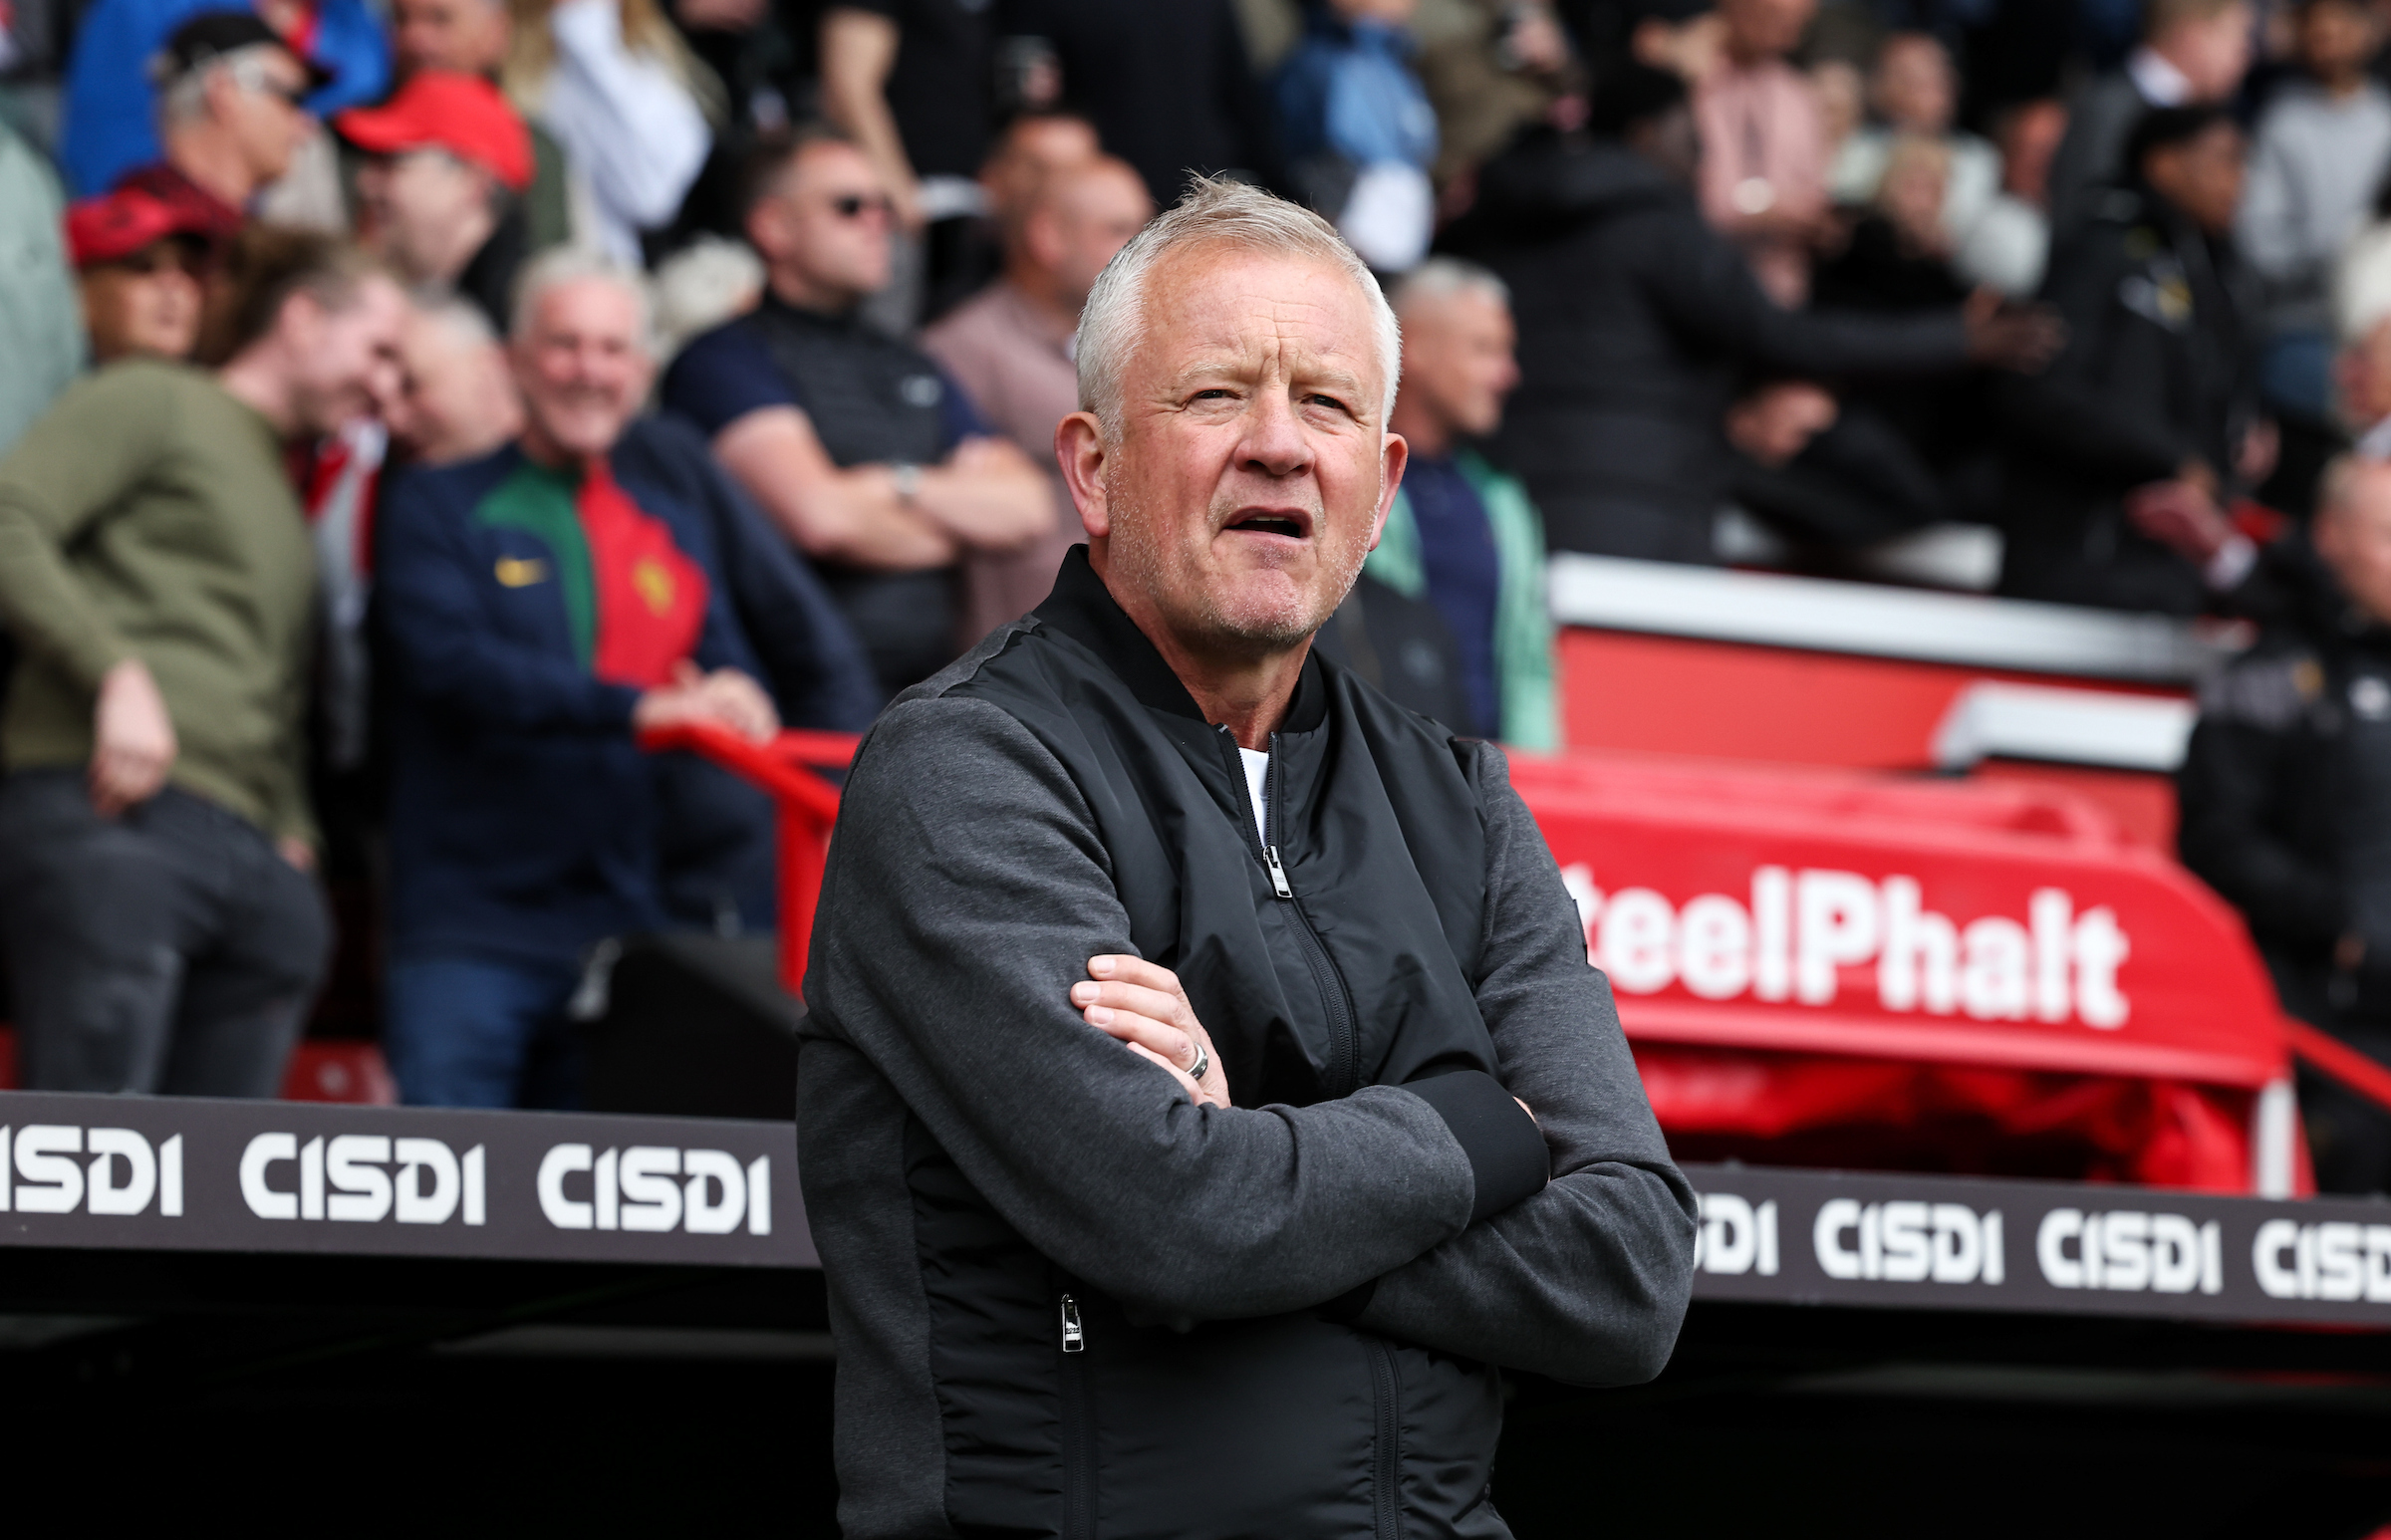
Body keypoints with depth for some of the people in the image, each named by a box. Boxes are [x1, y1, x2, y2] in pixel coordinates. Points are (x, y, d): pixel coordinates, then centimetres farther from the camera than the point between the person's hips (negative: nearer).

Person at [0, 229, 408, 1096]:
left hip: (254, 862, 8)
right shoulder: (153, 404, 10)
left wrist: (295, 836, 11)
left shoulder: (289, 507, 33)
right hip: (117, 824, -8)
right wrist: (118, 674, -16)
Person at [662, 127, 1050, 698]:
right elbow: (820, 518, -13)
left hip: (924, 688, 6)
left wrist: (901, 486, -2)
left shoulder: (911, 369, 24)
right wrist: (958, 527, 5)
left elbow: (1027, 509, 14)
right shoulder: (728, 357, 0)